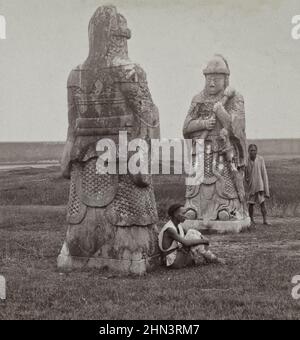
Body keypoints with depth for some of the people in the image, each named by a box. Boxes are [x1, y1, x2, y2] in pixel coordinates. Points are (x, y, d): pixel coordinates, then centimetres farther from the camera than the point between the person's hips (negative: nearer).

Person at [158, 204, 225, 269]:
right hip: (173, 261, -9)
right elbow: (186, 242, -31)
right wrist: (203, 240, -19)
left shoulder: (179, 226, 6)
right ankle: (214, 259, -1)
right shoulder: (169, 229, -24)